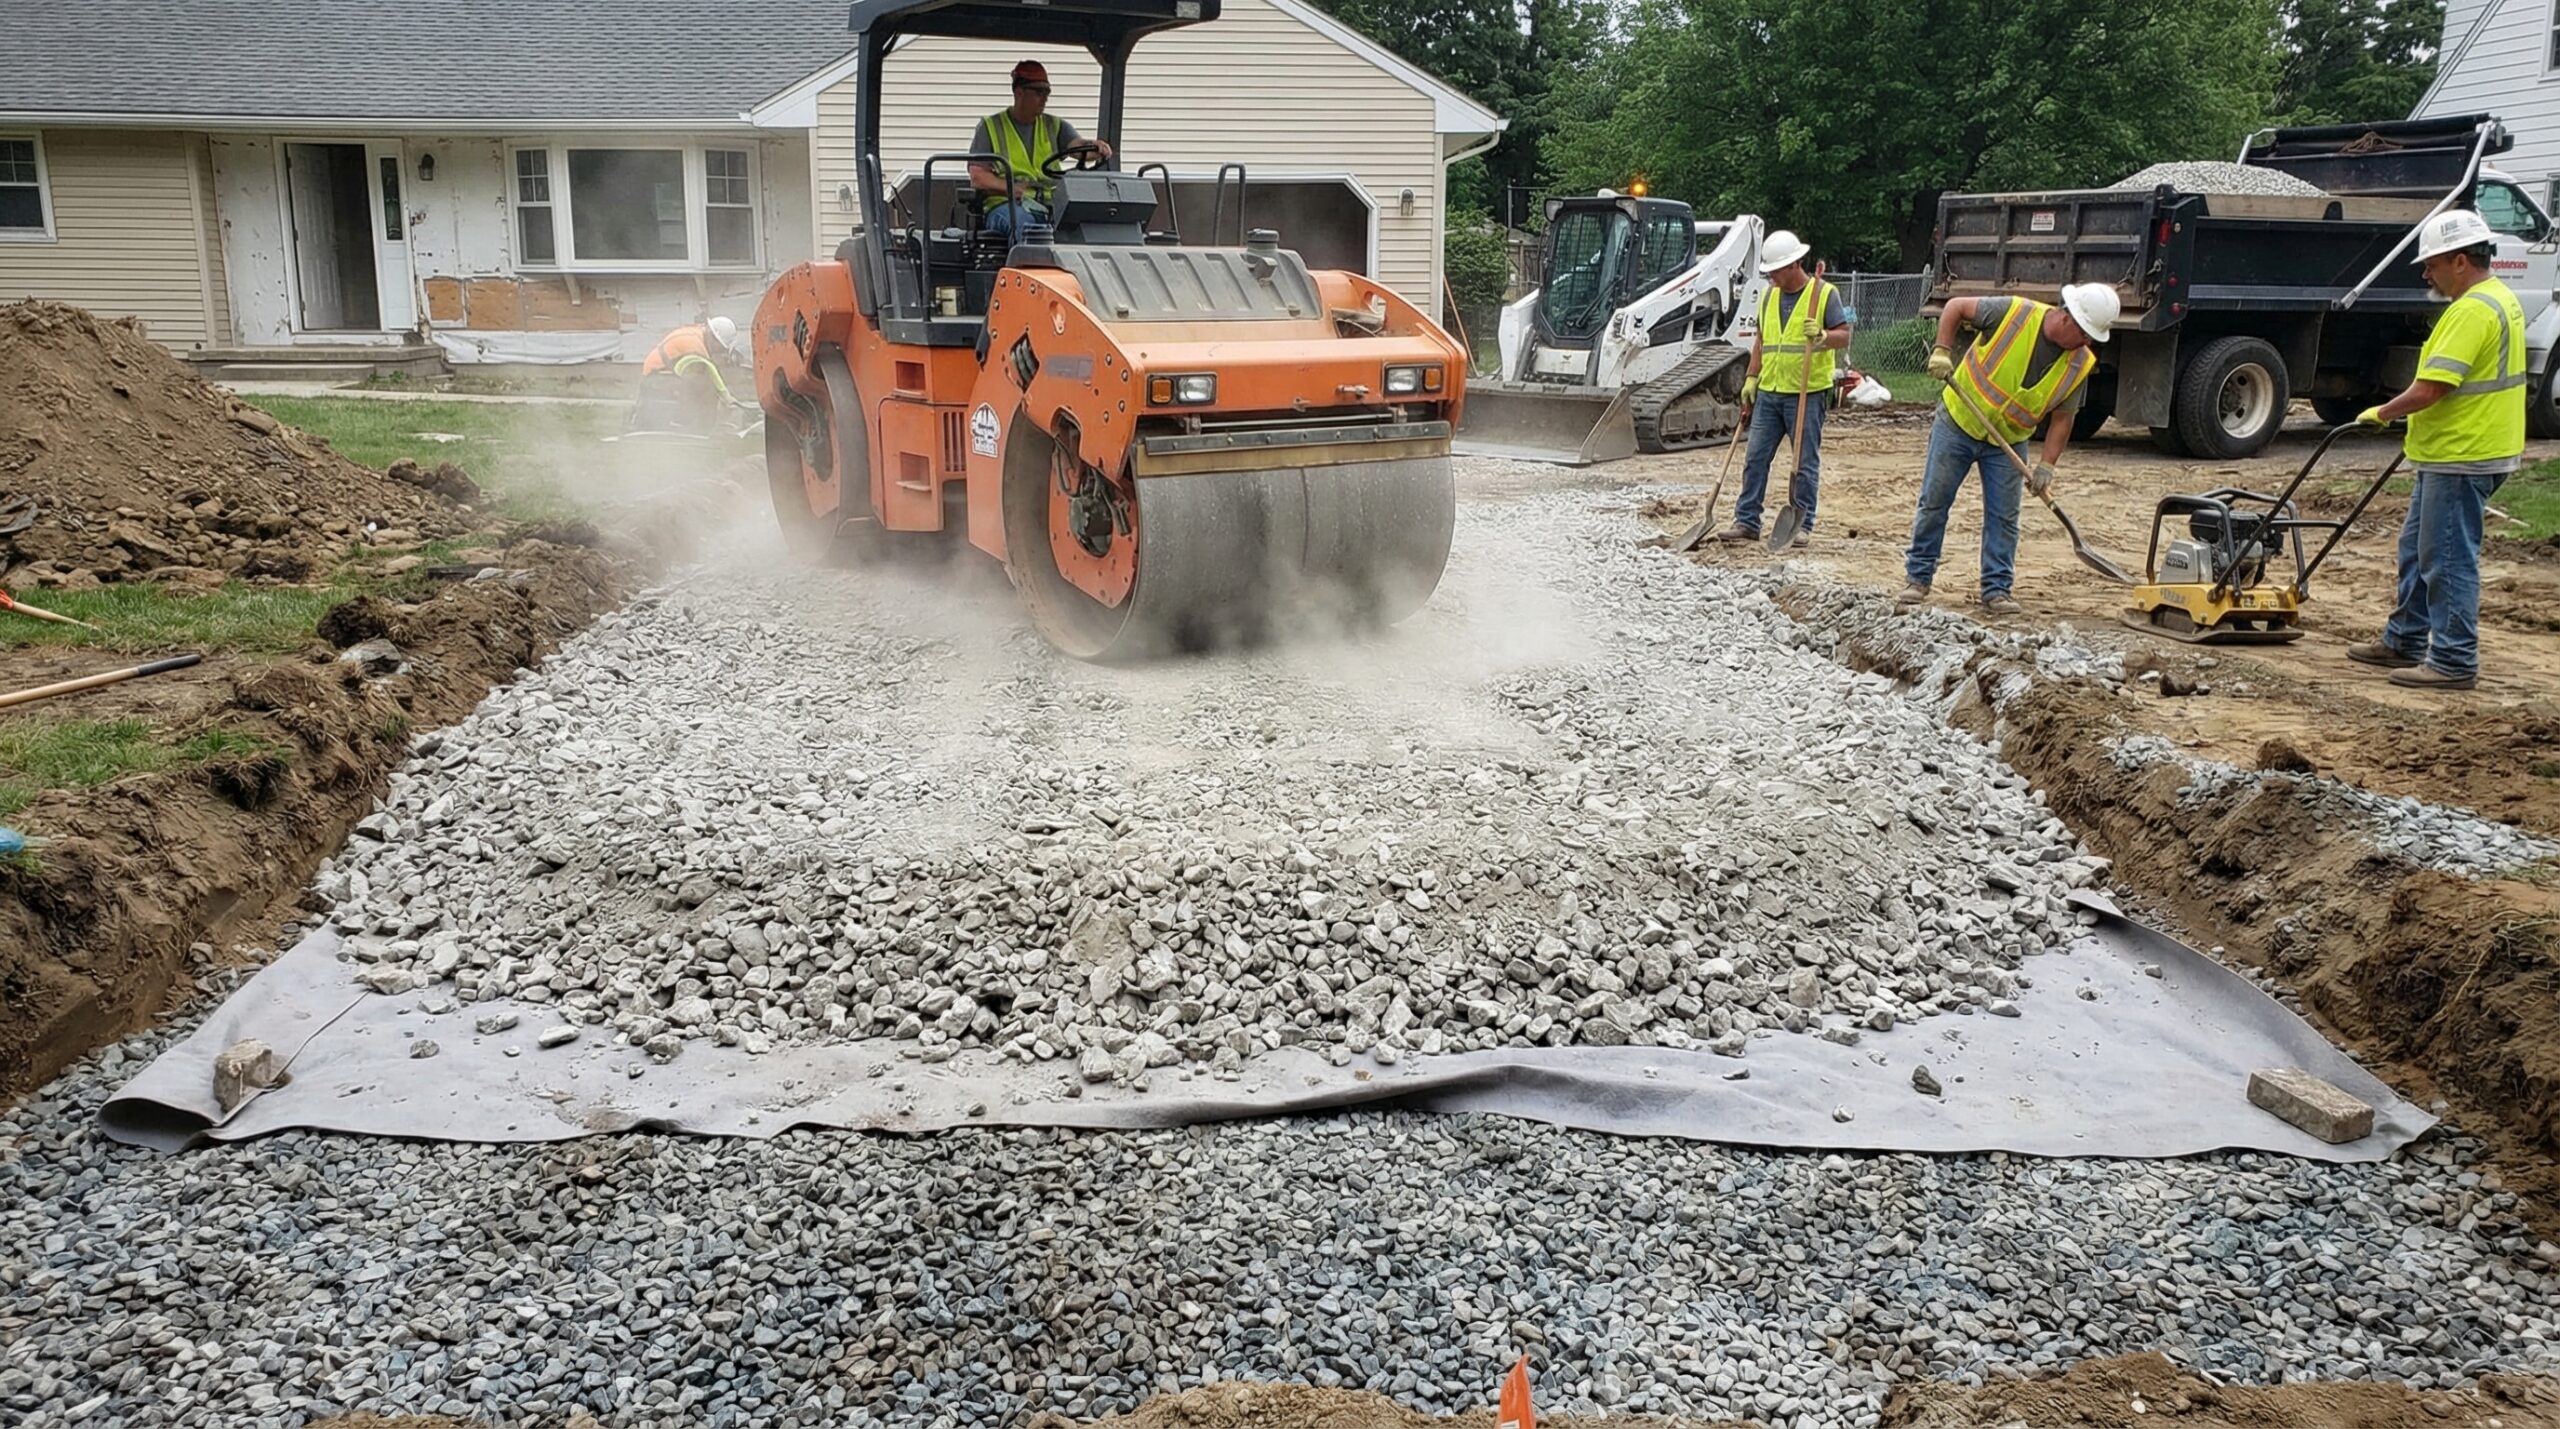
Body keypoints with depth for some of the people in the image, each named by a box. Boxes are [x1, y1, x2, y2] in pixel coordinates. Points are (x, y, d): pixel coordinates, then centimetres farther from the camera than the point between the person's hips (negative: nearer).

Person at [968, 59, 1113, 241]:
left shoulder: (1055, 126, 22)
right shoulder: (990, 126, 13)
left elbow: (1079, 145, 2)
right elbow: (977, 177, 4)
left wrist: (1095, 146, -23)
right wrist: (1009, 187, -15)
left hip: (1050, 205, 3)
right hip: (1004, 204, -3)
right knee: (1024, 223, -39)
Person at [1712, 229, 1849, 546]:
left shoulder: (1824, 293, -4)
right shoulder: (1769, 296, 13)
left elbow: (1844, 336, -5)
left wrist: (1822, 336, -25)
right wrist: (1751, 379, 12)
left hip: (1807, 393, -5)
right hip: (1769, 392, 5)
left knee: (1805, 463, 1)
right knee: (1755, 458, 5)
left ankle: (1802, 525, 8)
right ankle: (1746, 521, 11)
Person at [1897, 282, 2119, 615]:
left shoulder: (2080, 364, -10)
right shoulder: (2013, 313, -21)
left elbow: (2062, 418, -4)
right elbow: (1956, 307, -9)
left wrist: (2046, 466, -12)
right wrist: (1942, 351, -20)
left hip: (2007, 441, 3)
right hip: (1958, 422, -3)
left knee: (2004, 516, 1)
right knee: (1934, 502, 2)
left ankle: (1997, 590, 9)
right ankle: (1918, 579, 14)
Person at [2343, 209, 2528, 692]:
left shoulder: (2472, 311, -21)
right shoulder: (2500, 299, 14)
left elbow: (2429, 389, -26)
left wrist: (2381, 414, -10)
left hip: (2461, 457, -11)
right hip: (2453, 452, 11)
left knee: (2448, 559, -4)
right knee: (2418, 549, 18)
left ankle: (2455, 660, 2)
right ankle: (2405, 641, 28)